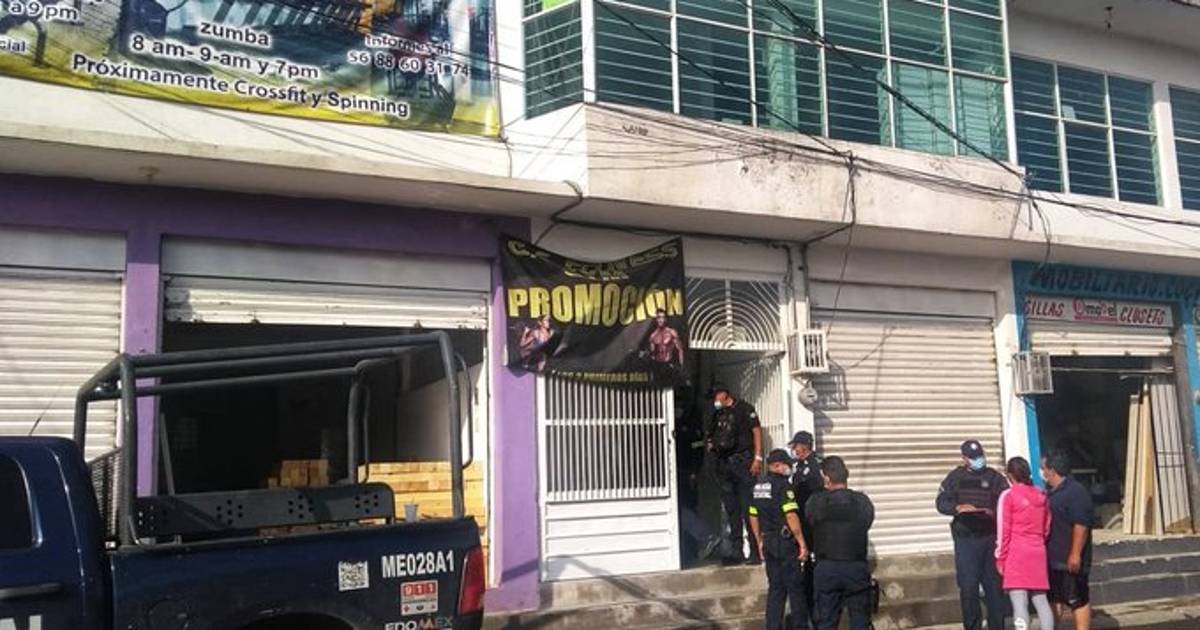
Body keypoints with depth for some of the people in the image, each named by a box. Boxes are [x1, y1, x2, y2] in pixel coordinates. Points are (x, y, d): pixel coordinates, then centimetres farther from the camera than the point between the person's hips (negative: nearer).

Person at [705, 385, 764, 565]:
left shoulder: (744, 409, 0)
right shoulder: (718, 414, 18)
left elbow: (757, 431, -5)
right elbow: (711, 436, 25)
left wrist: (757, 457, -13)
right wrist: (711, 443, 1)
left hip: (743, 461, -6)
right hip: (724, 463, 7)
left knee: (748, 508, -9)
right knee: (731, 509, 8)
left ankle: (756, 552, -6)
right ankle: (736, 552, 12)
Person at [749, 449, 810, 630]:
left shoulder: (758, 487, 10)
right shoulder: (783, 484, -13)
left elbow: (753, 517, 15)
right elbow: (791, 516, -21)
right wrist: (802, 543, -16)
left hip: (768, 543, 7)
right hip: (785, 542, -7)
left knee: (775, 588, 13)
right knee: (796, 588, 3)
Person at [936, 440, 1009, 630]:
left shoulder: (994, 477, 7)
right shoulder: (955, 477, 6)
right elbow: (942, 503, 1)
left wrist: (992, 512, -20)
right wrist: (958, 508, -18)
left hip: (991, 537, 1)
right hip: (965, 538, -1)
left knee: (994, 584, 6)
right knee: (968, 587, -3)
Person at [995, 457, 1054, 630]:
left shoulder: (1008, 495, -7)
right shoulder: (1041, 495, 10)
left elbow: (1003, 530, -7)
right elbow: (1046, 528, 14)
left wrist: (1000, 558, -2)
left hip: (1016, 553, -6)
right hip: (1038, 553, 6)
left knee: (1019, 604, -8)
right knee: (1041, 601, 12)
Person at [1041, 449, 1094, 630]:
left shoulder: (1076, 492, -15)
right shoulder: (1052, 493, 15)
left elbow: (1081, 525, -22)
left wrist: (1075, 554, -25)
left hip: (1070, 561, -10)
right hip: (1053, 559, 10)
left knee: (1078, 601, -4)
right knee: (1054, 599, 16)